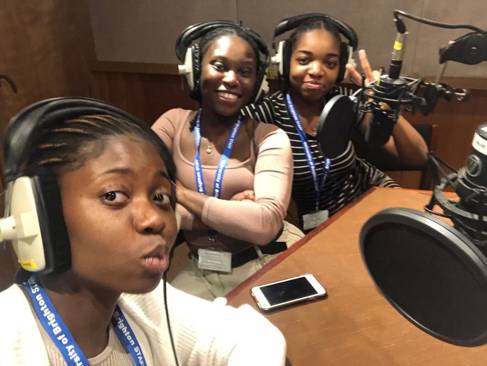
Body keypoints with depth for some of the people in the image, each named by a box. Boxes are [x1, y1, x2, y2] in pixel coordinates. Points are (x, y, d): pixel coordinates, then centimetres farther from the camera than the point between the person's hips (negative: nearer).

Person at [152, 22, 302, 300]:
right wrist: (236, 215, -16)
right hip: (201, 272, 2)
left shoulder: (269, 138, -7)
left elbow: (266, 224, -22)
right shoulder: (174, 124, 0)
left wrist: (182, 194, -16)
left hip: (271, 264, -1)